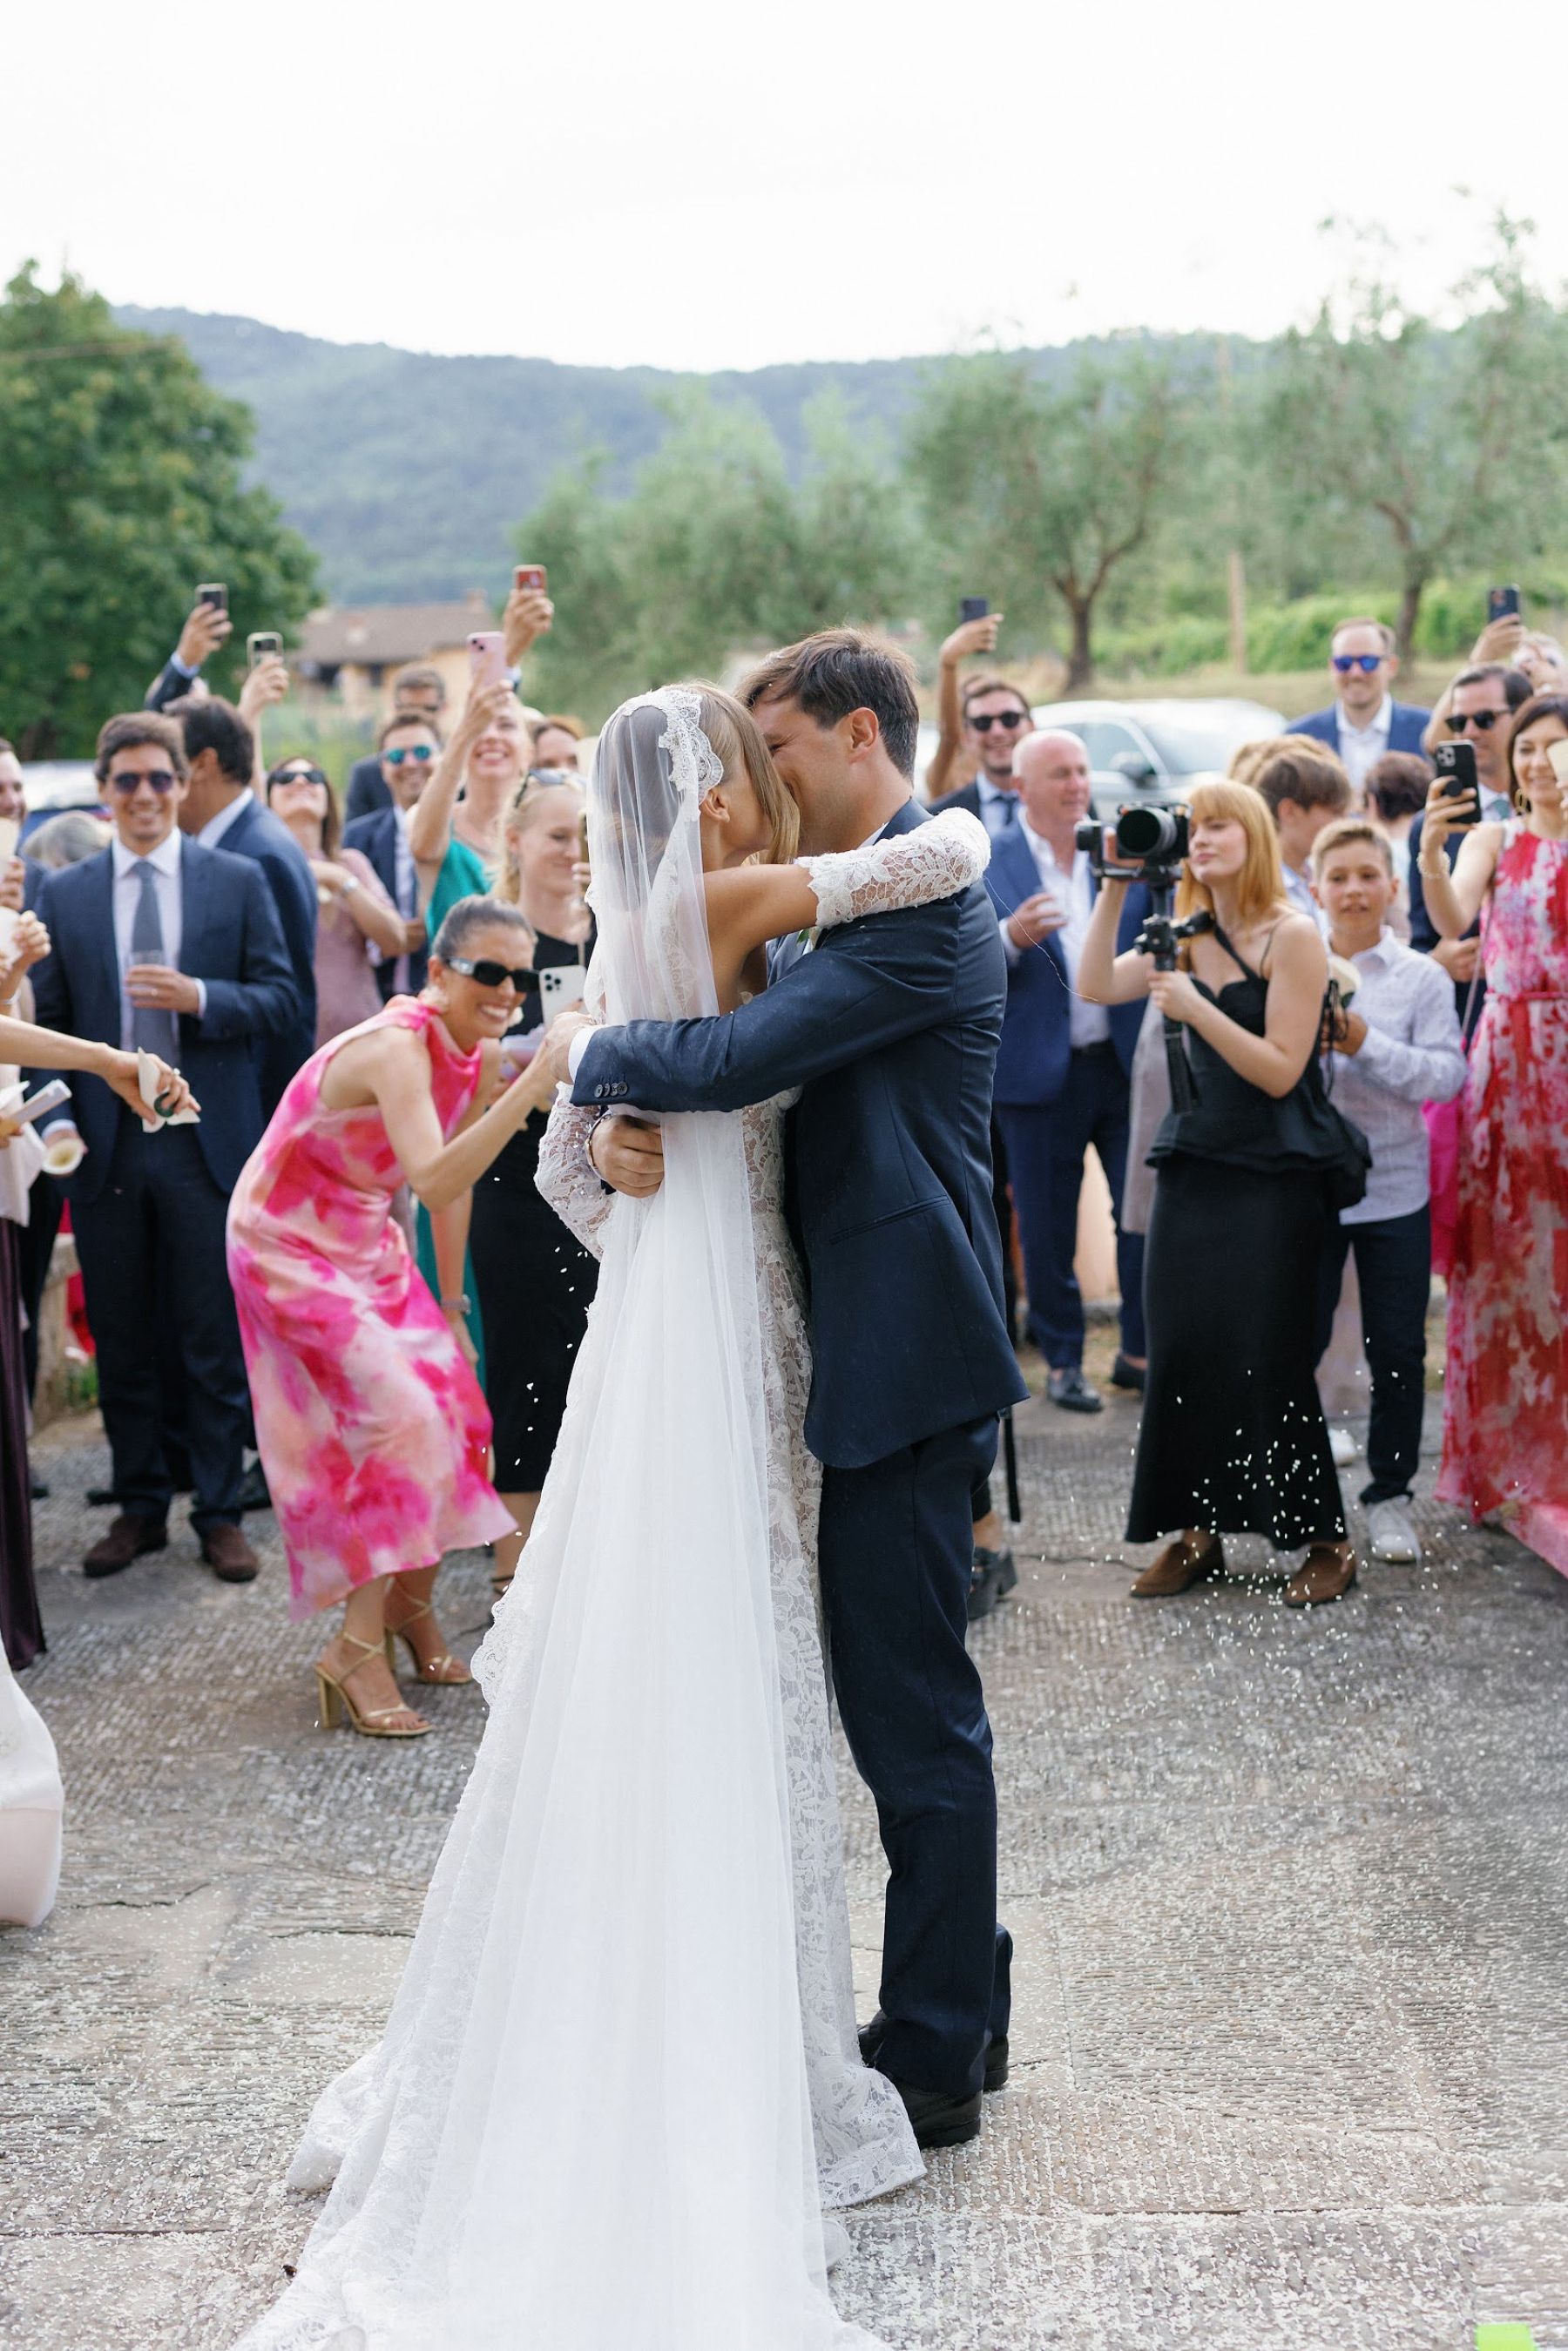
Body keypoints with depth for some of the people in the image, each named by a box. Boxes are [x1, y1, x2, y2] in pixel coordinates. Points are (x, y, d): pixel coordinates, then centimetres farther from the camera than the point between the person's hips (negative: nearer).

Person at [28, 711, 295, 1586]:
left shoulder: (239, 880, 4)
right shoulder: (63, 895, 7)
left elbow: (281, 995, 0)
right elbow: (45, 1021, 5)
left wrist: (199, 998, -17)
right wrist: (57, 1120, -9)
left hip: (207, 1143, -2)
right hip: (105, 1145, 2)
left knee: (216, 1340, 3)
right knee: (121, 1342, 10)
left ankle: (222, 1514, 14)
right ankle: (141, 1507, 23)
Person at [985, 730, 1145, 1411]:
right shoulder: (987, 864, -3)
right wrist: (1011, 937, -28)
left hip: (1126, 1065, 3)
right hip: (1041, 1072, -2)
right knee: (1048, 1228, 7)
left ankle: (1140, 1352, 19)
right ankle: (1062, 1360, 20)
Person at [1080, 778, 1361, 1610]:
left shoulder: (1293, 936, -8)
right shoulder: (1186, 935, 11)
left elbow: (1280, 1070, -13)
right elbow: (1096, 986, 1)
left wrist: (1195, 1008, -20)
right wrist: (1113, 890, -5)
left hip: (1274, 1175, -6)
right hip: (1193, 1163, 6)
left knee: (1266, 1356, -6)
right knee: (1182, 1348, 2)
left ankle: (1324, 1540, 6)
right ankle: (1197, 1531, 12)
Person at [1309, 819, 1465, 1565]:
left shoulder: (1421, 977, 0)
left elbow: (1447, 1075, -7)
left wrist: (1367, 1044, -17)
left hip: (1395, 1188, 0)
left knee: (1398, 1351, 5)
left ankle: (1389, 1494, 18)